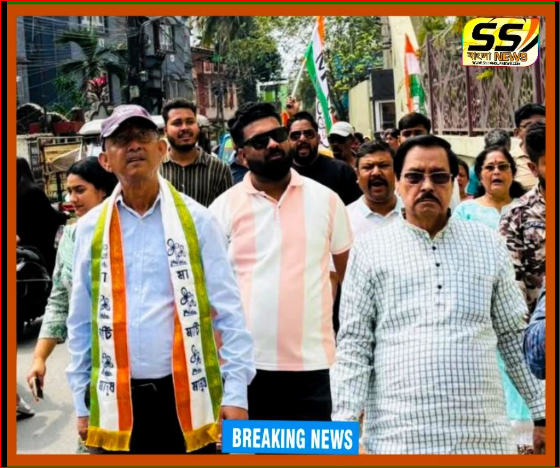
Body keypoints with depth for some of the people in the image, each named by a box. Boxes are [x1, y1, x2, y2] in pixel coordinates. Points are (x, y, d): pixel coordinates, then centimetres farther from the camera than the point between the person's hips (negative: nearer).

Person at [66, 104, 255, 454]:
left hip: (187, 396, -1)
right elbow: (81, 322, 8)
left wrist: (236, 392, -6)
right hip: (116, 403, 2)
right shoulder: (91, 228, 3)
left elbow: (228, 311, -1)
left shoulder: (196, 219, -2)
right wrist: (82, 403, 8)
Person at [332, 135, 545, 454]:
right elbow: (354, 344, 0)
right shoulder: (370, 250, 3)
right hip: (399, 438, -2)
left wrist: (543, 413, 10)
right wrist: (345, 424, -6)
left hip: (484, 434, 2)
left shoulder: (488, 245, 9)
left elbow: (516, 334, 12)